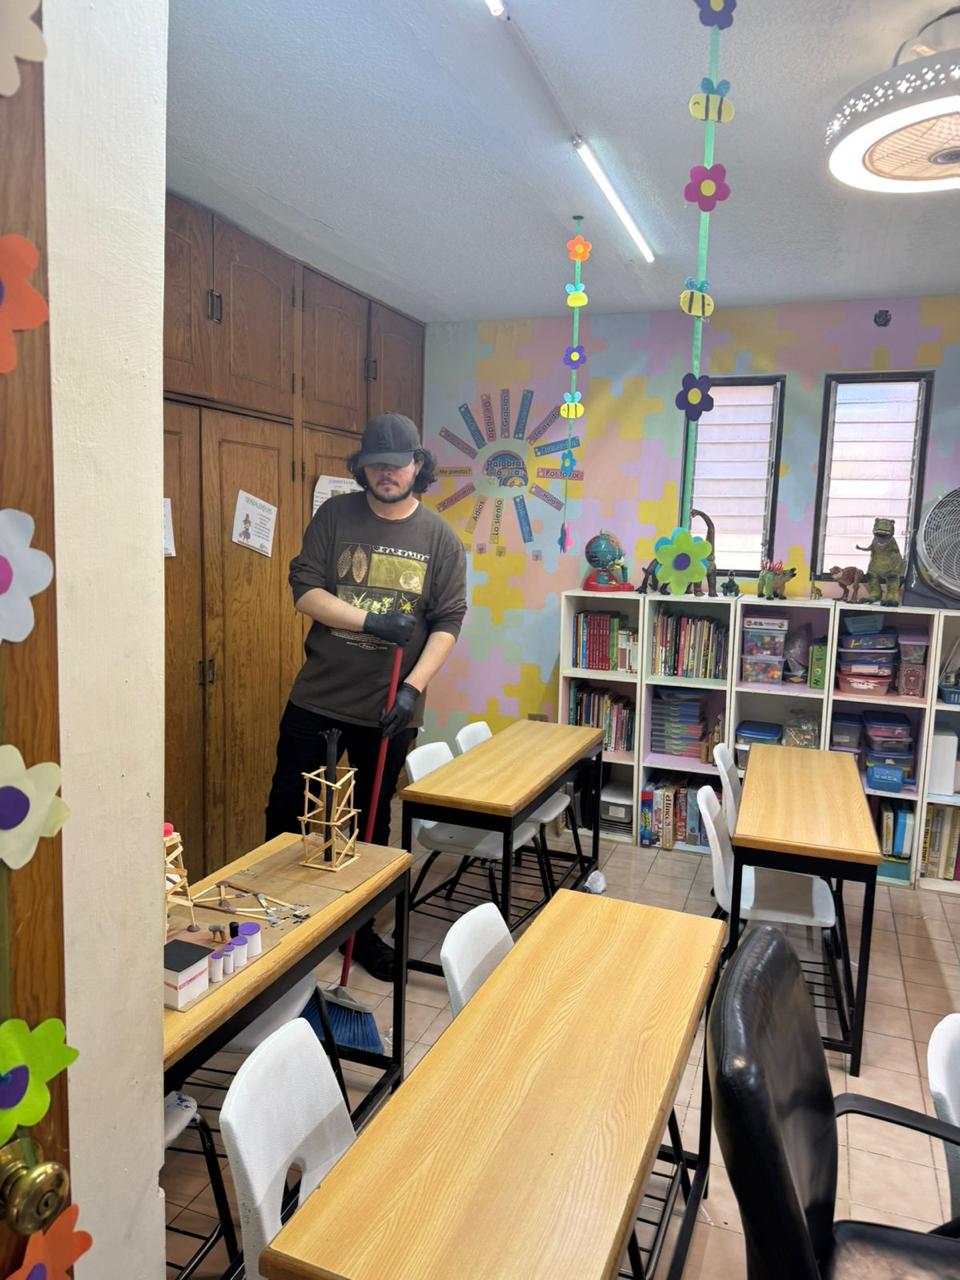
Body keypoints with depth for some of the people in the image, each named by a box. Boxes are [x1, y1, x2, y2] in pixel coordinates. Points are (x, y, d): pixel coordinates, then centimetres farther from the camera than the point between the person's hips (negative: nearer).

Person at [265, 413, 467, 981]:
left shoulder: (440, 538, -1)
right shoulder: (335, 515, -1)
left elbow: (448, 621, -4)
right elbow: (305, 590, -7)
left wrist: (414, 686, -17)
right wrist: (371, 622, -21)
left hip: (388, 704, 0)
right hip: (318, 694, 0)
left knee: (373, 821, 14)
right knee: (286, 809, 8)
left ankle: (362, 928, 32)